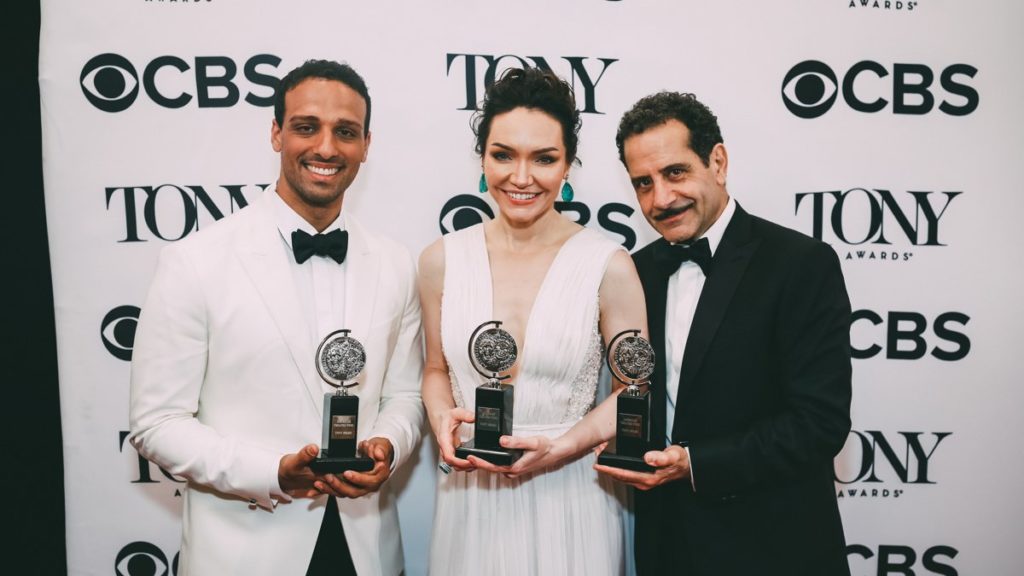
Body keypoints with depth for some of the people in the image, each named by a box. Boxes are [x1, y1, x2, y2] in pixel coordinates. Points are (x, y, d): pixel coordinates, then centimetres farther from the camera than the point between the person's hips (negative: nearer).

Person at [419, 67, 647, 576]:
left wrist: (558, 449, -14)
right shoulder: (441, 261, -2)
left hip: (568, 498, -2)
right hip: (471, 500, 2)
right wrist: (443, 423, -8)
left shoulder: (608, 266, -9)